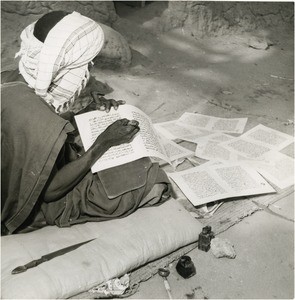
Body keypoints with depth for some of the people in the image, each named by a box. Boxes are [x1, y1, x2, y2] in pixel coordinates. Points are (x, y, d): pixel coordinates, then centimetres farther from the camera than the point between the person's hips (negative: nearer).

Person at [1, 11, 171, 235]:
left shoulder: (21, 81, -11)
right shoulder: (32, 116, -37)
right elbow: (50, 191, -26)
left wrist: (89, 113, -5)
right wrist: (103, 144, -23)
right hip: (37, 209, -8)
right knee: (152, 182, -9)